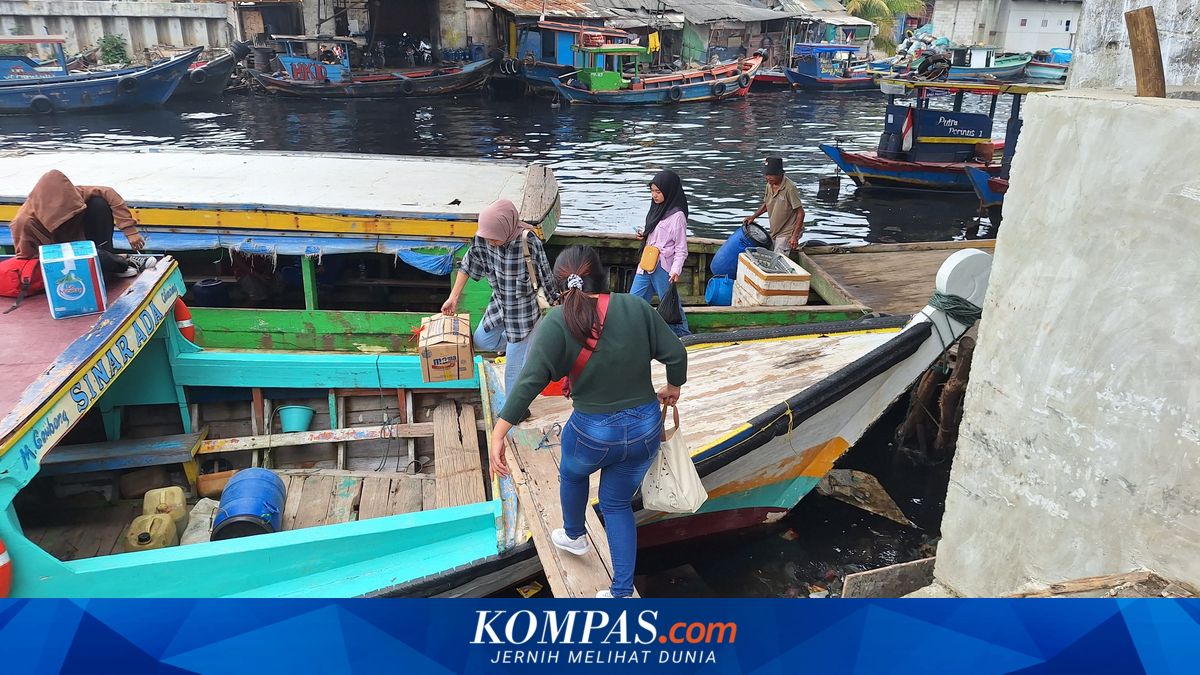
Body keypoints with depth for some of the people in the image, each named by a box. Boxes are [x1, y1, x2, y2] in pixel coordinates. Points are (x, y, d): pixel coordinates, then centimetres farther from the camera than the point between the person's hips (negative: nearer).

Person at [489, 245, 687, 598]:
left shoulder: (557, 322, -16)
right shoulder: (636, 307, -9)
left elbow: (530, 381, -23)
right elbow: (675, 354, -4)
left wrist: (498, 434, -21)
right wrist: (673, 388, 16)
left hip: (593, 433, -2)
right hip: (646, 429, 3)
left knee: (572, 474, 33)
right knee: (617, 503, 23)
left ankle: (574, 536, 57)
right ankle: (622, 592, 25)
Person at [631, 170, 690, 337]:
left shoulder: (677, 216, -13)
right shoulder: (657, 208, 11)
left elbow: (681, 249, -13)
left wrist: (676, 270, -25)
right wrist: (644, 236, 5)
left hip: (663, 269, -8)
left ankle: (683, 334, 17)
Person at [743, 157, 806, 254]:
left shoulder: (790, 188, -21)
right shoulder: (769, 185, 3)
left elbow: (800, 213, -19)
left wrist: (795, 236, -23)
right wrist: (753, 217, 8)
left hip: (787, 234, -8)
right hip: (774, 233, 8)